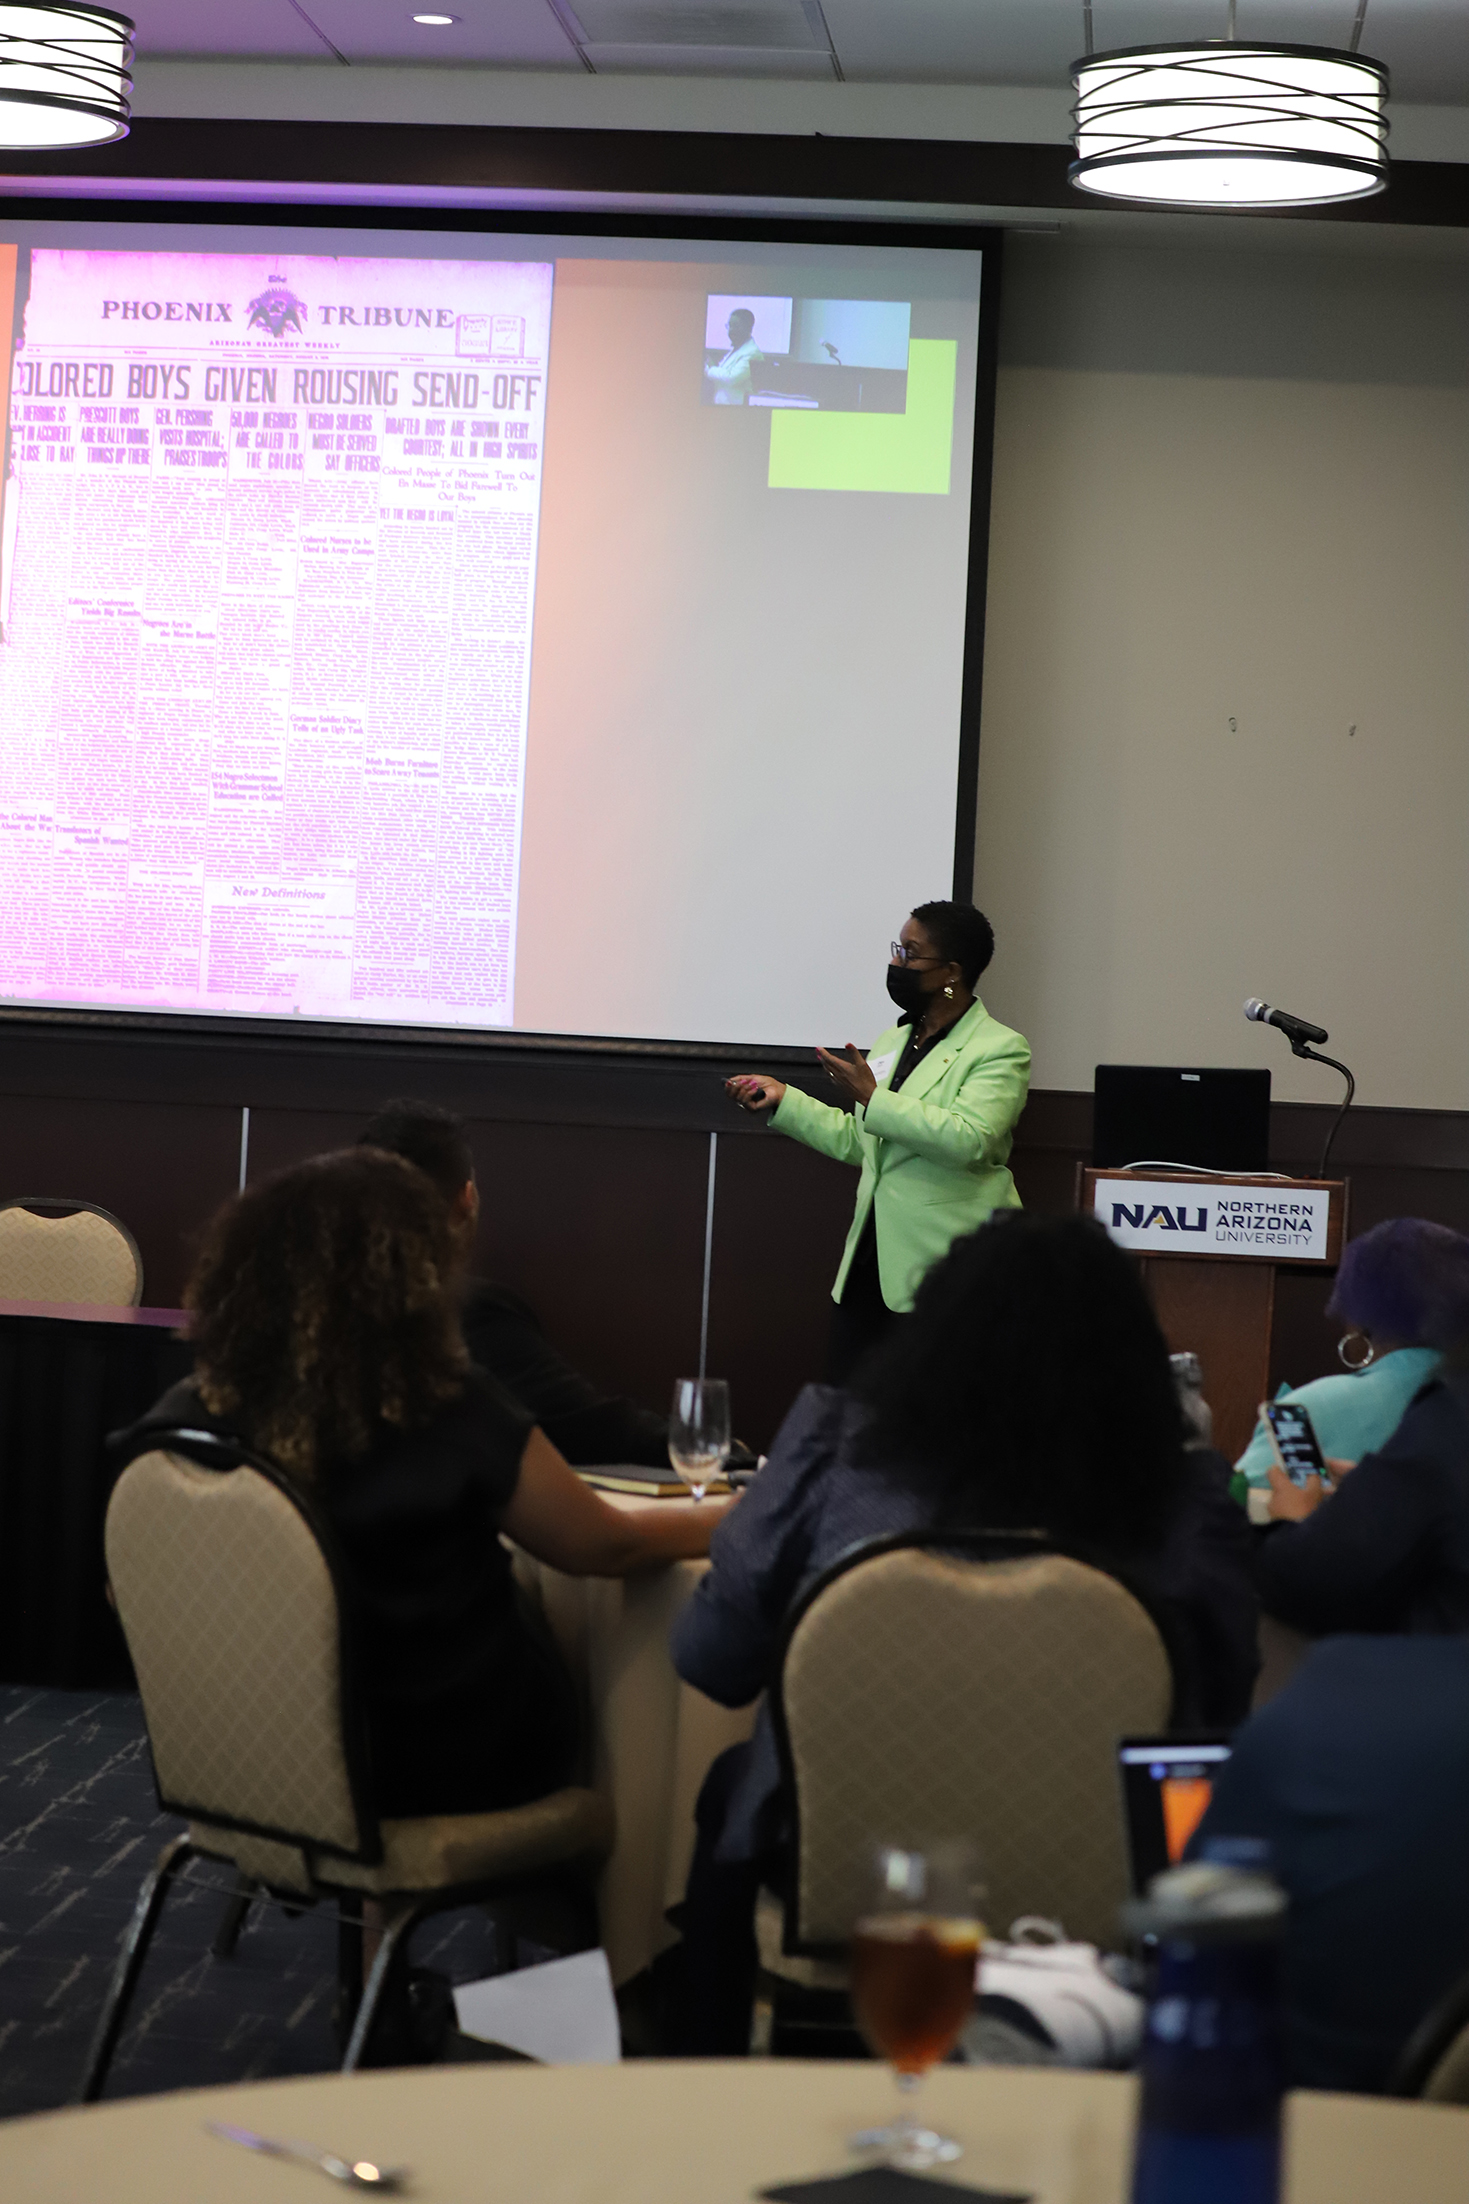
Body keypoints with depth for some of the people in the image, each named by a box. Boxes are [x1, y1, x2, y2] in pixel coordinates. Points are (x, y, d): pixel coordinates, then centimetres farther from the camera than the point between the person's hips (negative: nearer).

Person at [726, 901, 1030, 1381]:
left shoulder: (1001, 1049, -8)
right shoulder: (892, 1041, 18)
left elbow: (968, 1140, -24)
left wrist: (872, 1099, -22)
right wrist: (785, 1099, 16)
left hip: (944, 1269, -8)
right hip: (872, 1258, 8)